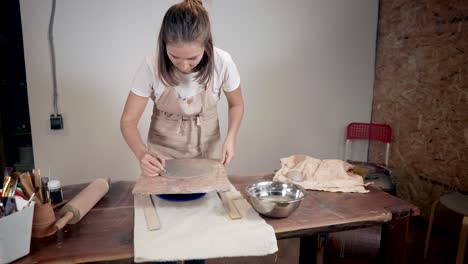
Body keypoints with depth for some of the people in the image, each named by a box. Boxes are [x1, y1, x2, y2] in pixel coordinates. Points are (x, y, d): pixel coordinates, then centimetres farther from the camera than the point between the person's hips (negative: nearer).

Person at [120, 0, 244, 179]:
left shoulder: (222, 62, -23)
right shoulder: (152, 66, -25)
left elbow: (236, 104, -5)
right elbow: (128, 121, -18)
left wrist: (230, 137, -22)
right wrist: (141, 153, -37)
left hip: (207, 143, 1)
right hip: (164, 145, 0)